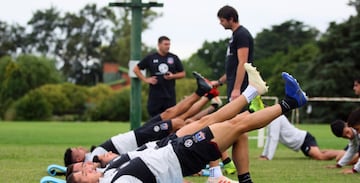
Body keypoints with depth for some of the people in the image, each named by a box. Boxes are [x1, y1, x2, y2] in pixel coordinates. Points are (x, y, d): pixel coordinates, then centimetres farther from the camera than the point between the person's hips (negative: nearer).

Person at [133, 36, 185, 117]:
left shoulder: (174, 58, 8)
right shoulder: (150, 58, 5)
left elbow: (182, 73, 13)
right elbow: (136, 69, 10)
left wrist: (173, 76, -6)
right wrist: (145, 79, -1)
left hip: (170, 95, 1)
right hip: (155, 95, -1)